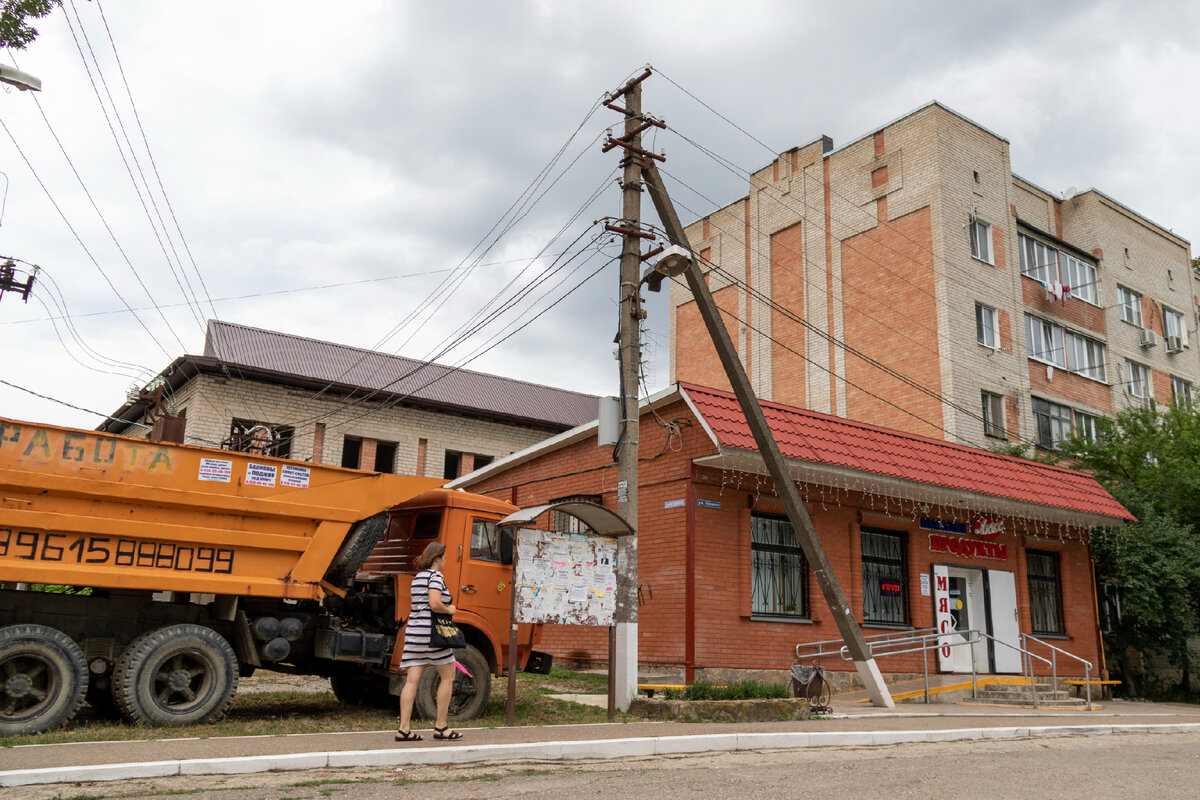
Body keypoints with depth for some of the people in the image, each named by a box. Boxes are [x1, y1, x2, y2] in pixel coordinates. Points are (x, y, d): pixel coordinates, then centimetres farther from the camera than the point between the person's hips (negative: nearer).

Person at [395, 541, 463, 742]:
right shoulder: (435, 576, -10)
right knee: (448, 676, 4)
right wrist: (449, 610, -4)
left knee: (412, 680, 3)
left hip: (413, 631, 8)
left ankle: (404, 729, 0)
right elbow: (434, 604, -21)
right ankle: (441, 727, 7)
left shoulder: (417, 577, 17)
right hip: (430, 631, -8)